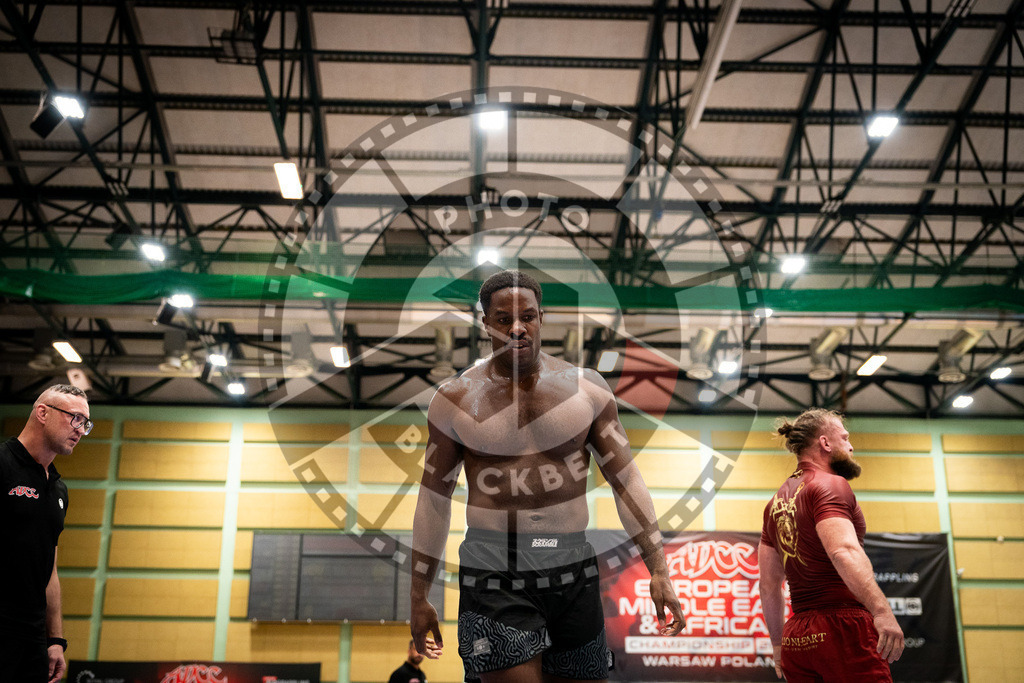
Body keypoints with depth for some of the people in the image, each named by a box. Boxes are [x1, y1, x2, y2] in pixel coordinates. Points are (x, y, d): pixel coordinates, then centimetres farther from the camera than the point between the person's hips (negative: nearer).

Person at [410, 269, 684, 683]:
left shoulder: (587, 389, 4)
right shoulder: (455, 399, 2)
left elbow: (625, 479, 7)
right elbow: (433, 498, 7)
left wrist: (658, 571, 1)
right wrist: (418, 597, 8)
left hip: (573, 573, 2)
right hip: (493, 579, -2)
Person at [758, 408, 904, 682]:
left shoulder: (777, 501, 18)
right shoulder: (830, 485, -6)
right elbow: (844, 551, -25)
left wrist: (778, 644, 26)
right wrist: (881, 610, -33)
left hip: (796, 639, 8)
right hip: (843, 627, -8)